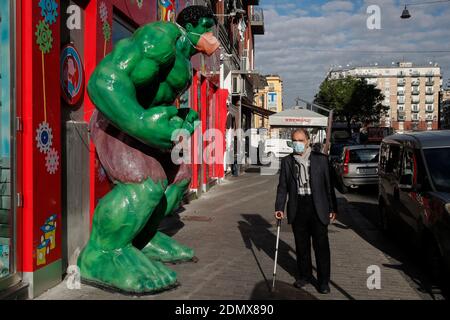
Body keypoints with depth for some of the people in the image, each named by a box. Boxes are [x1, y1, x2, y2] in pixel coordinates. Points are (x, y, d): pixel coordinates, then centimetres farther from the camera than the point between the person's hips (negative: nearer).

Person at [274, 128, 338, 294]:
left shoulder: (321, 159, 1)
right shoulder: (287, 161, 6)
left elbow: (329, 184, 2)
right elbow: (283, 186, 7)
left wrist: (332, 208, 0)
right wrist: (279, 208, -1)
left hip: (318, 207, -2)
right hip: (298, 207, 2)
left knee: (321, 244, 2)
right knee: (301, 245, 11)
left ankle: (323, 280, 14)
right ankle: (305, 275, 27)